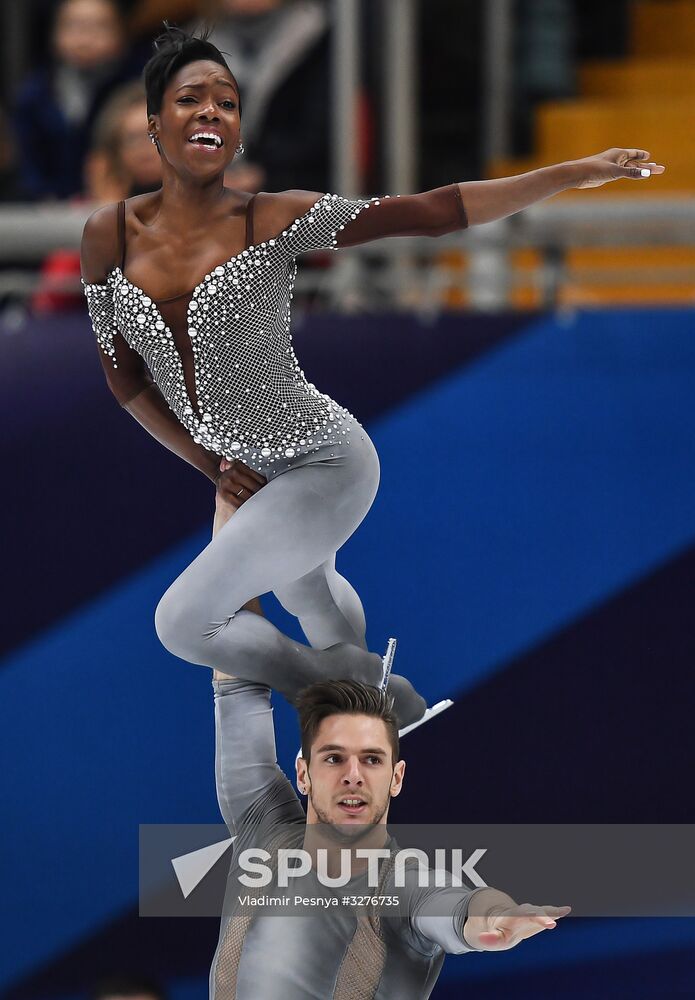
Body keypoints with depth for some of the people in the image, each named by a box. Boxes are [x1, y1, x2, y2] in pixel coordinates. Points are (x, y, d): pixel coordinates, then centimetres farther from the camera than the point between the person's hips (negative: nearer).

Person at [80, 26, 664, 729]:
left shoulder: (275, 221, -18)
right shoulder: (110, 236, -7)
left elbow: (432, 213, -20)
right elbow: (124, 377, 3)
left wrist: (575, 173, -25)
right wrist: (213, 466, -1)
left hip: (323, 465, -6)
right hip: (250, 475, 6)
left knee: (183, 620, -10)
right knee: (306, 597, 29)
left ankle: (331, 683, 13)